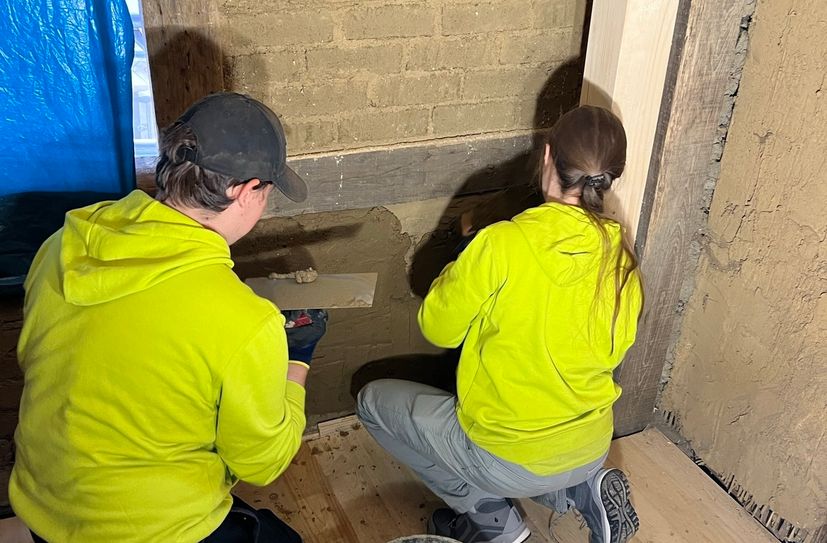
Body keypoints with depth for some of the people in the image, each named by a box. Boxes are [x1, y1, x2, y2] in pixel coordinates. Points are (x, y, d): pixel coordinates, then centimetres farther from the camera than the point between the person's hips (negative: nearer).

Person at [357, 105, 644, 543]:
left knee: (373, 401, 13)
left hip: (511, 460, -6)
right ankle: (583, 491, 12)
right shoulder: (620, 256, -9)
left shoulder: (504, 244, -26)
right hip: (592, 449, 6)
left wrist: (464, 271, 5)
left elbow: (437, 329, -12)